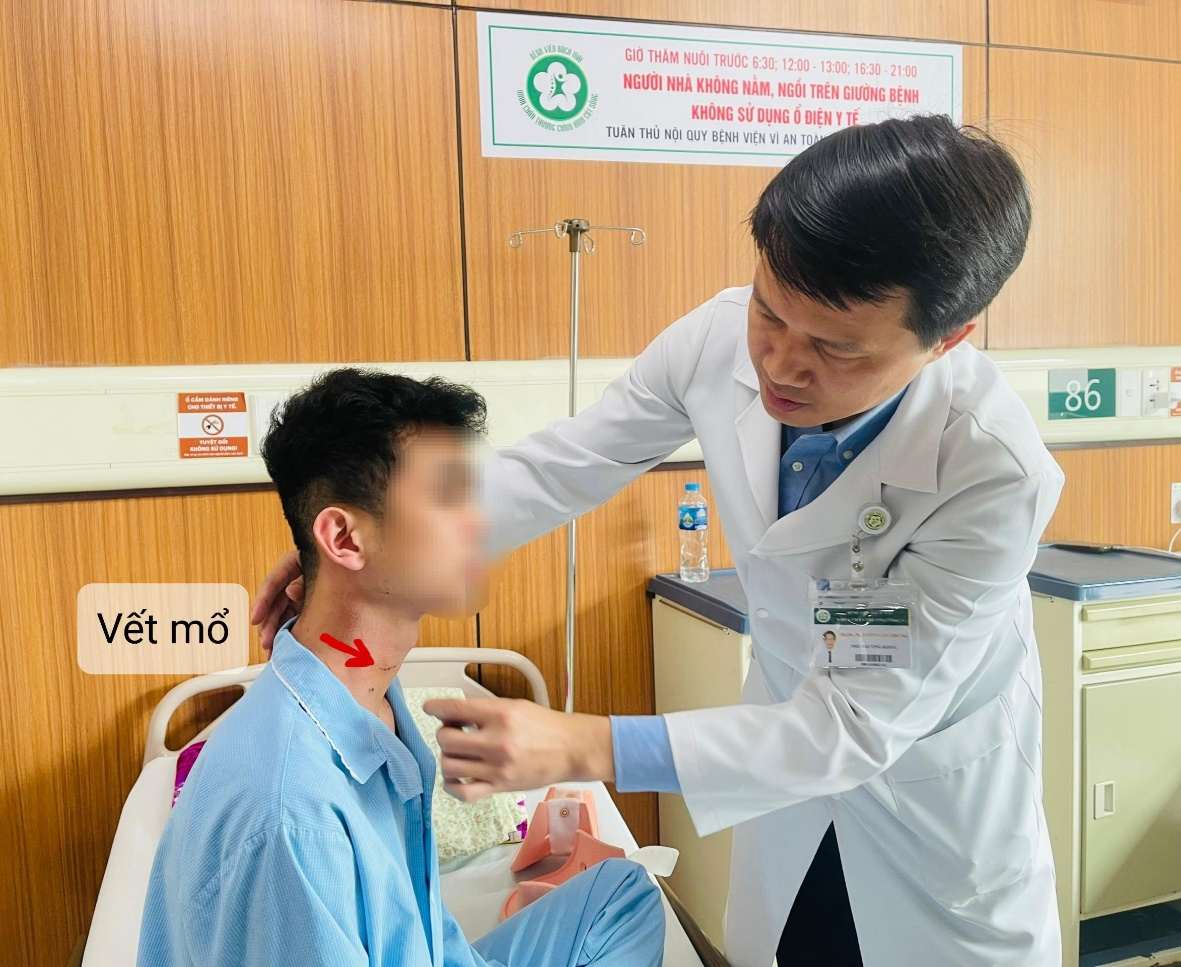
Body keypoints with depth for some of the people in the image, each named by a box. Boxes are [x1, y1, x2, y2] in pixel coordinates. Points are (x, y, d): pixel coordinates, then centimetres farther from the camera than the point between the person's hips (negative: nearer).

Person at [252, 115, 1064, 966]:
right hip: (798, 733, 4)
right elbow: (562, 466, -12)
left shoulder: (995, 475, -34)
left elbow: (857, 724, -31)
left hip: (937, 789, -3)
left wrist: (585, 748, -38)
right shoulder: (722, 339, -24)